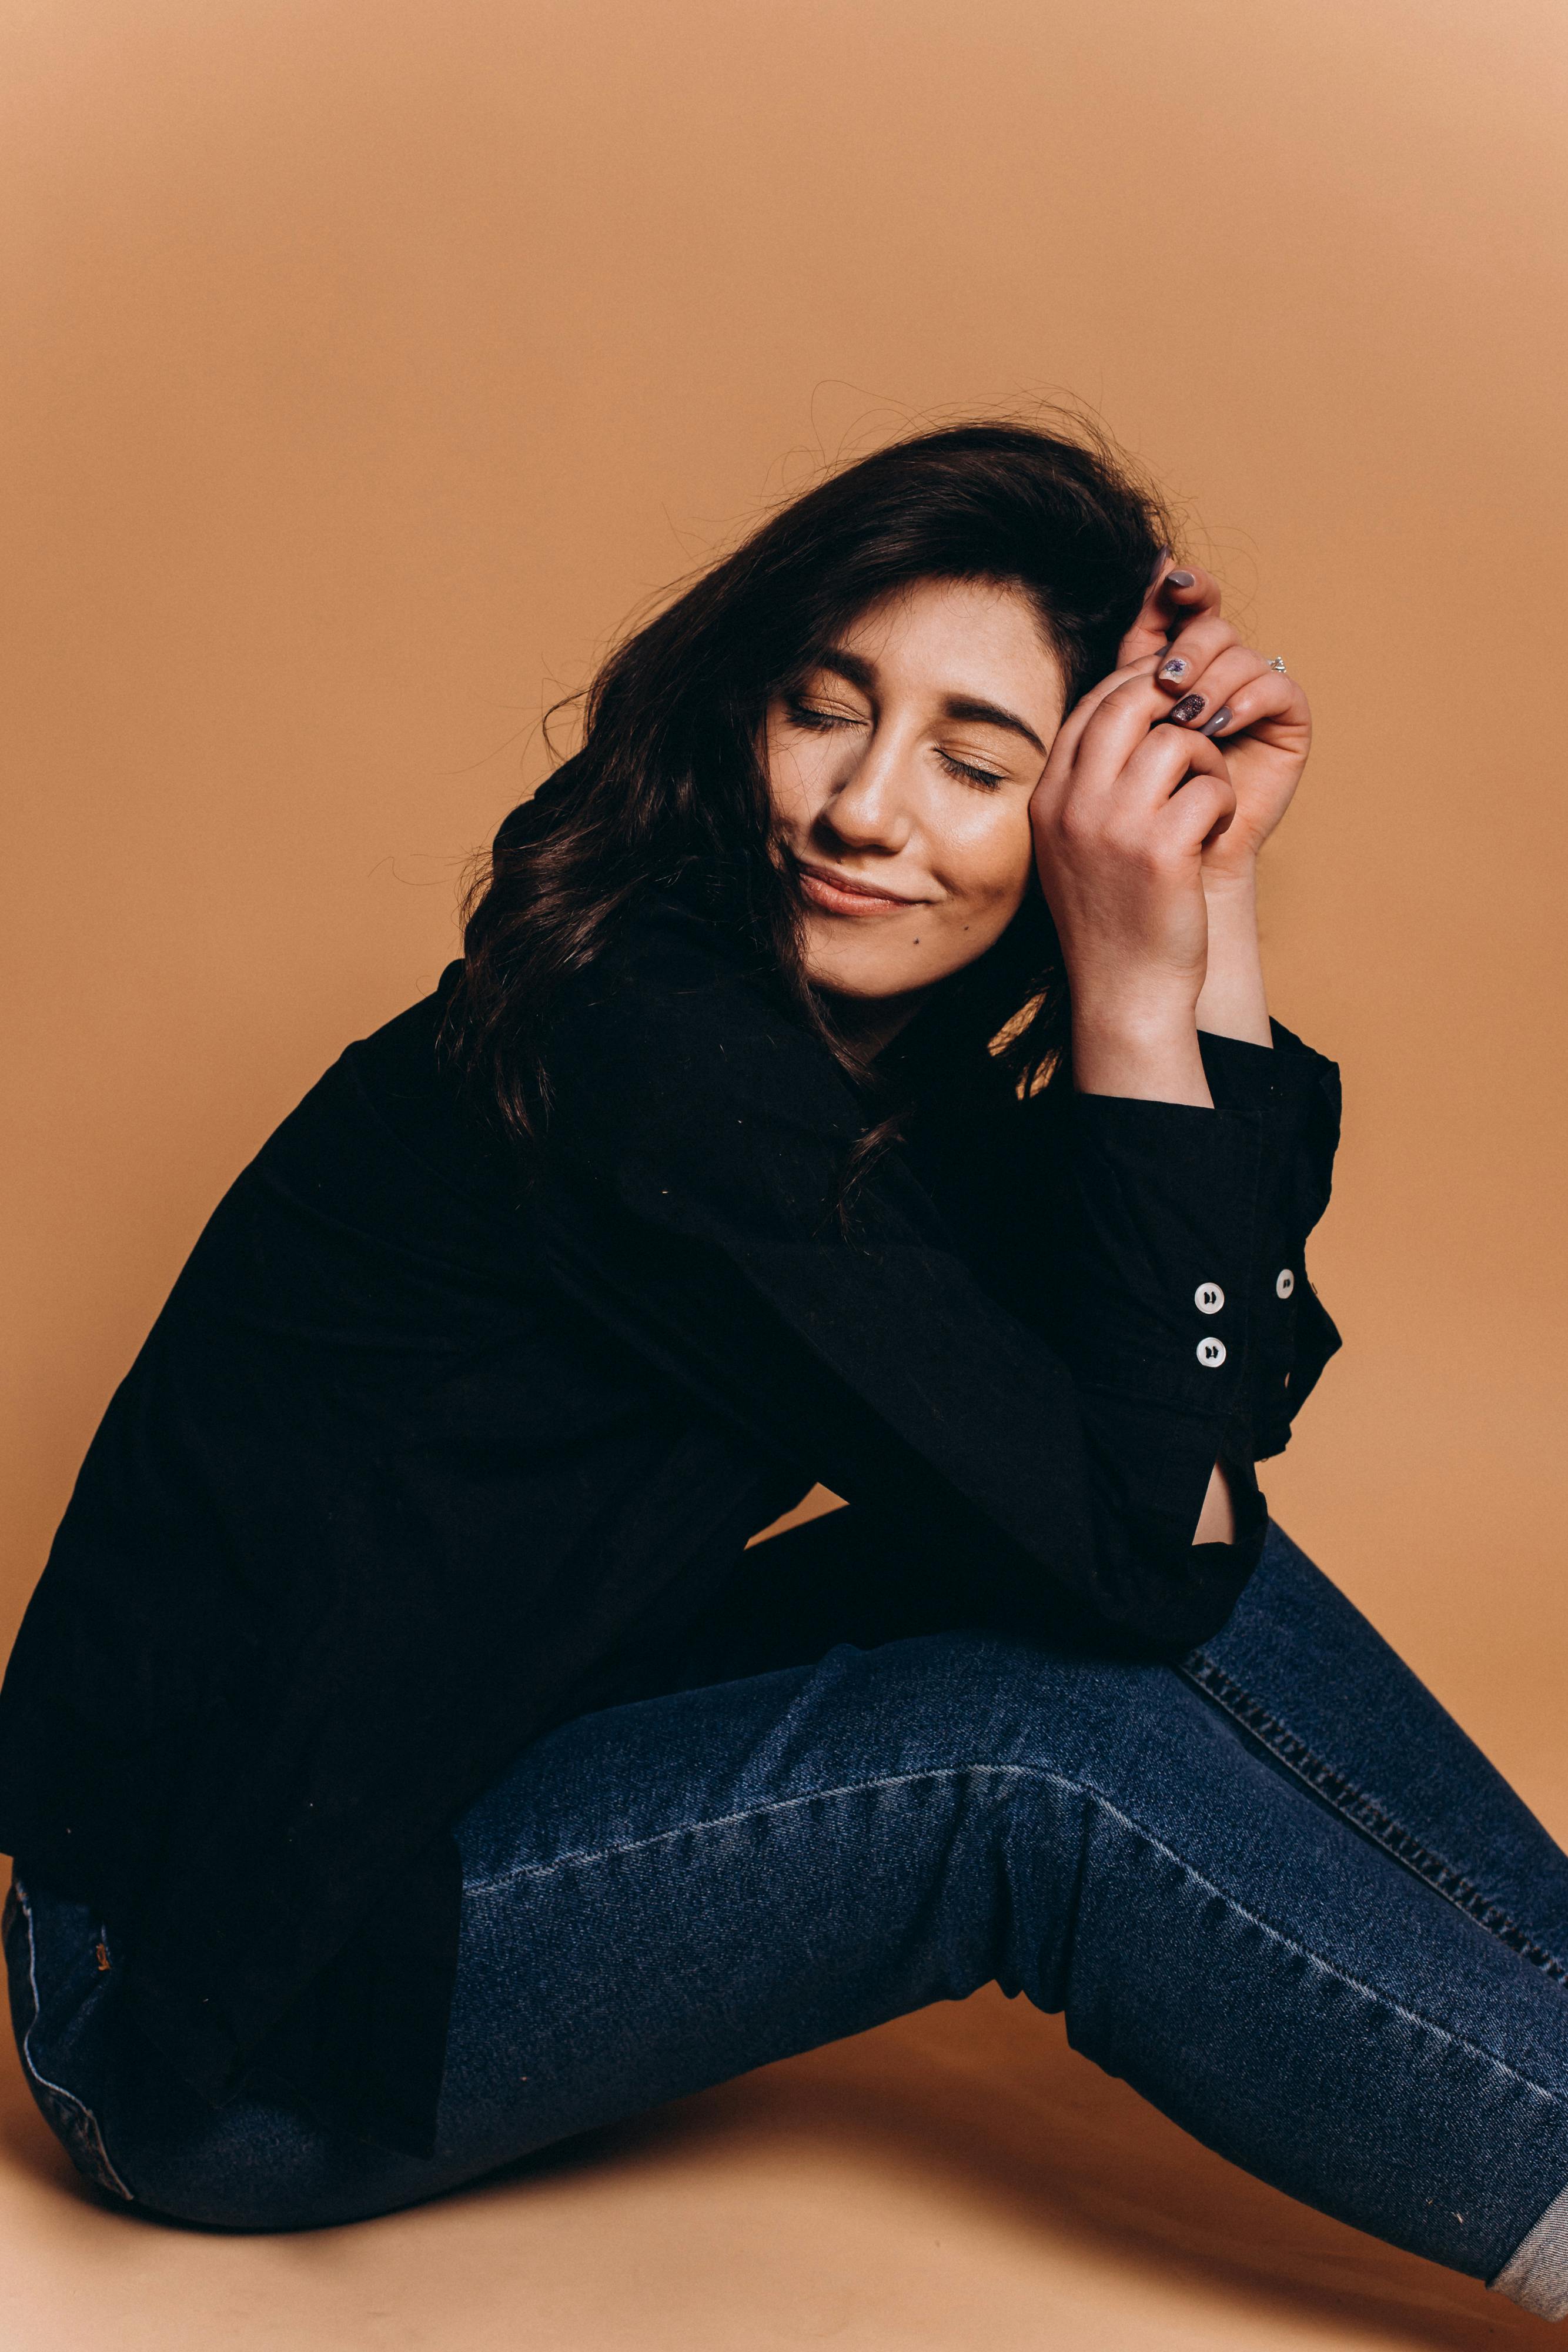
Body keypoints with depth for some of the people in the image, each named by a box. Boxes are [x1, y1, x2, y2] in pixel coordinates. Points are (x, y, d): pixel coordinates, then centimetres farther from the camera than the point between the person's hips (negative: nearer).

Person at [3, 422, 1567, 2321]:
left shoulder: (873, 1045, 2)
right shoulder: (649, 1048, -25)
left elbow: (1238, 1406, -5)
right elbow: (1144, 1556, -24)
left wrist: (1215, 910, -9)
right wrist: (1135, 996, -26)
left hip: (477, 1817, 8)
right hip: (211, 2019, -8)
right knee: (1049, 1761, -21)